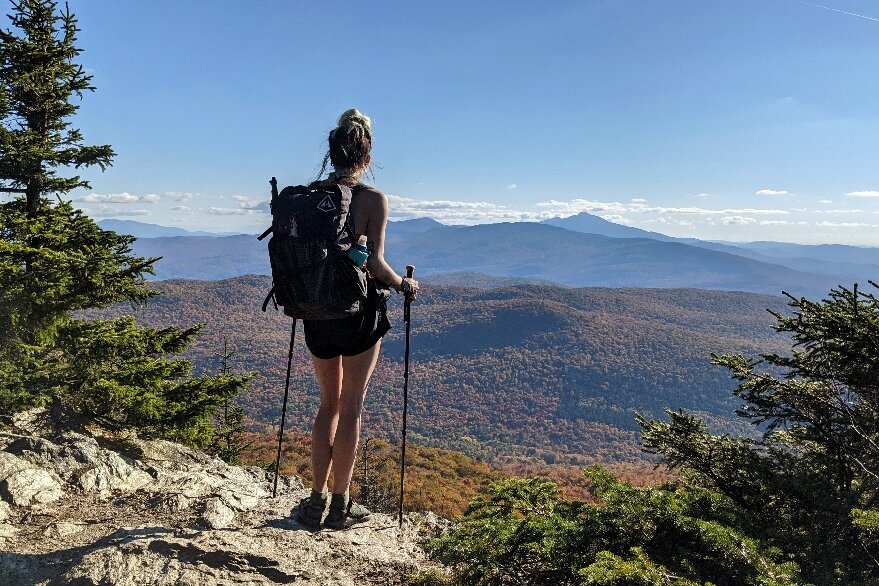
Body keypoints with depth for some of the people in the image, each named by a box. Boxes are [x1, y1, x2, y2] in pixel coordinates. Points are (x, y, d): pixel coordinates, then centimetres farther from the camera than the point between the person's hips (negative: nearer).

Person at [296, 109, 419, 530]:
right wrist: (404, 285, 2)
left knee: (328, 404, 20)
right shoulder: (373, 199, -11)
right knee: (350, 407, 9)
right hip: (359, 310, -4)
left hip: (316, 310, 4)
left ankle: (316, 501, 24)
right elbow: (374, 263, -16)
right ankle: (340, 505, 20)